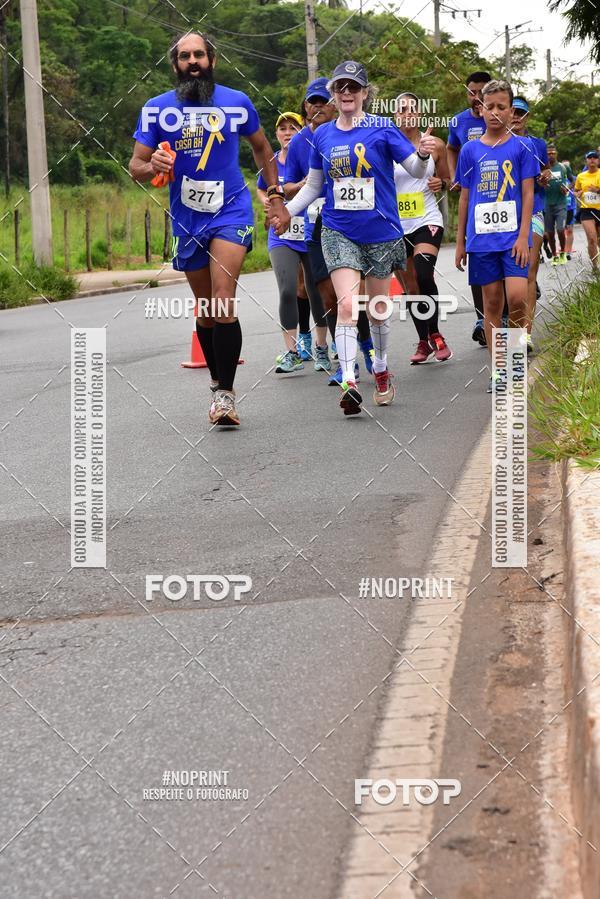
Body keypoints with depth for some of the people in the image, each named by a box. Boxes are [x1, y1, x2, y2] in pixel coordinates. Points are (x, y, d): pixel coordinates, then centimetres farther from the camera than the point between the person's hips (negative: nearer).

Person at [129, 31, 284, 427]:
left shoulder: (236, 101, 0)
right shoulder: (157, 109, 0)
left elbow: (261, 147, 16)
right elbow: (135, 166, 0)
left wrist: (275, 196, 9)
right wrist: (152, 166, -23)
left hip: (231, 212, -2)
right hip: (187, 219, 3)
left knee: (223, 301, -19)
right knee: (205, 309, 12)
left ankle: (225, 393, -18)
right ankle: (218, 382, 29)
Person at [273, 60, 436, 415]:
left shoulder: (382, 129, -5)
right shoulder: (323, 135, 6)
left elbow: (416, 170, -8)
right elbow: (314, 185, 17)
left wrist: (423, 154, -29)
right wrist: (288, 211, 4)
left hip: (381, 231, -1)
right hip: (339, 232, 1)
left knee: (378, 310, 11)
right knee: (347, 306, -16)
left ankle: (381, 368, 36)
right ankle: (349, 382, -20)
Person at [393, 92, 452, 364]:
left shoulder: (435, 145, 3)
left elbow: (446, 179, 15)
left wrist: (441, 183, -7)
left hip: (427, 221, -1)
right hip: (396, 226, 2)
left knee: (424, 275, -23)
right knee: (411, 288, 8)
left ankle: (434, 335, -8)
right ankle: (424, 343, 23)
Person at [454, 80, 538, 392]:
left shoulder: (521, 148, 2)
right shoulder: (470, 150, 7)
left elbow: (527, 194, 0)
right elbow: (465, 197, 11)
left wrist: (523, 236, -9)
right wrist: (460, 241, 10)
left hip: (513, 236, -2)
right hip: (482, 237, 2)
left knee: (516, 297, -15)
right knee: (492, 302, 5)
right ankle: (497, 370, 11)